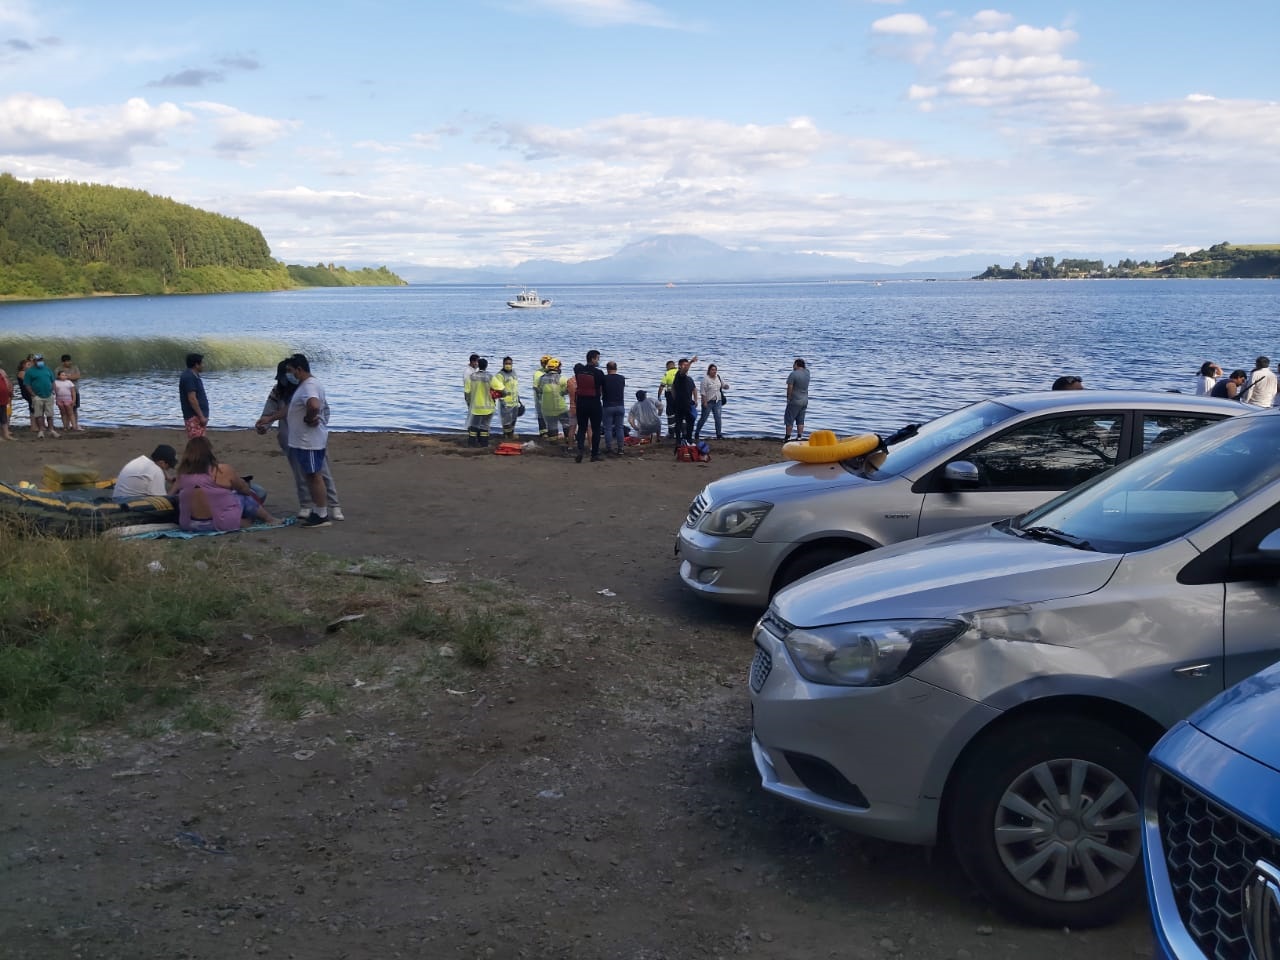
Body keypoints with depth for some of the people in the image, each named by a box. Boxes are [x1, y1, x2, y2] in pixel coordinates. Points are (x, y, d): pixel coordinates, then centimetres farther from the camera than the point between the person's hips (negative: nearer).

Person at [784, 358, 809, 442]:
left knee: (789, 420, 3)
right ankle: (799, 437, 11)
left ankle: (787, 437, 5)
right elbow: (805, 368, 28)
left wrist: (789, 399, -5)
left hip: (795, 401, -7)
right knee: (800, 420, 11)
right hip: (805, 401, 7)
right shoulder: (807, 372, 1)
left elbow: (790, 388, -17)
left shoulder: (793, 374, -18)